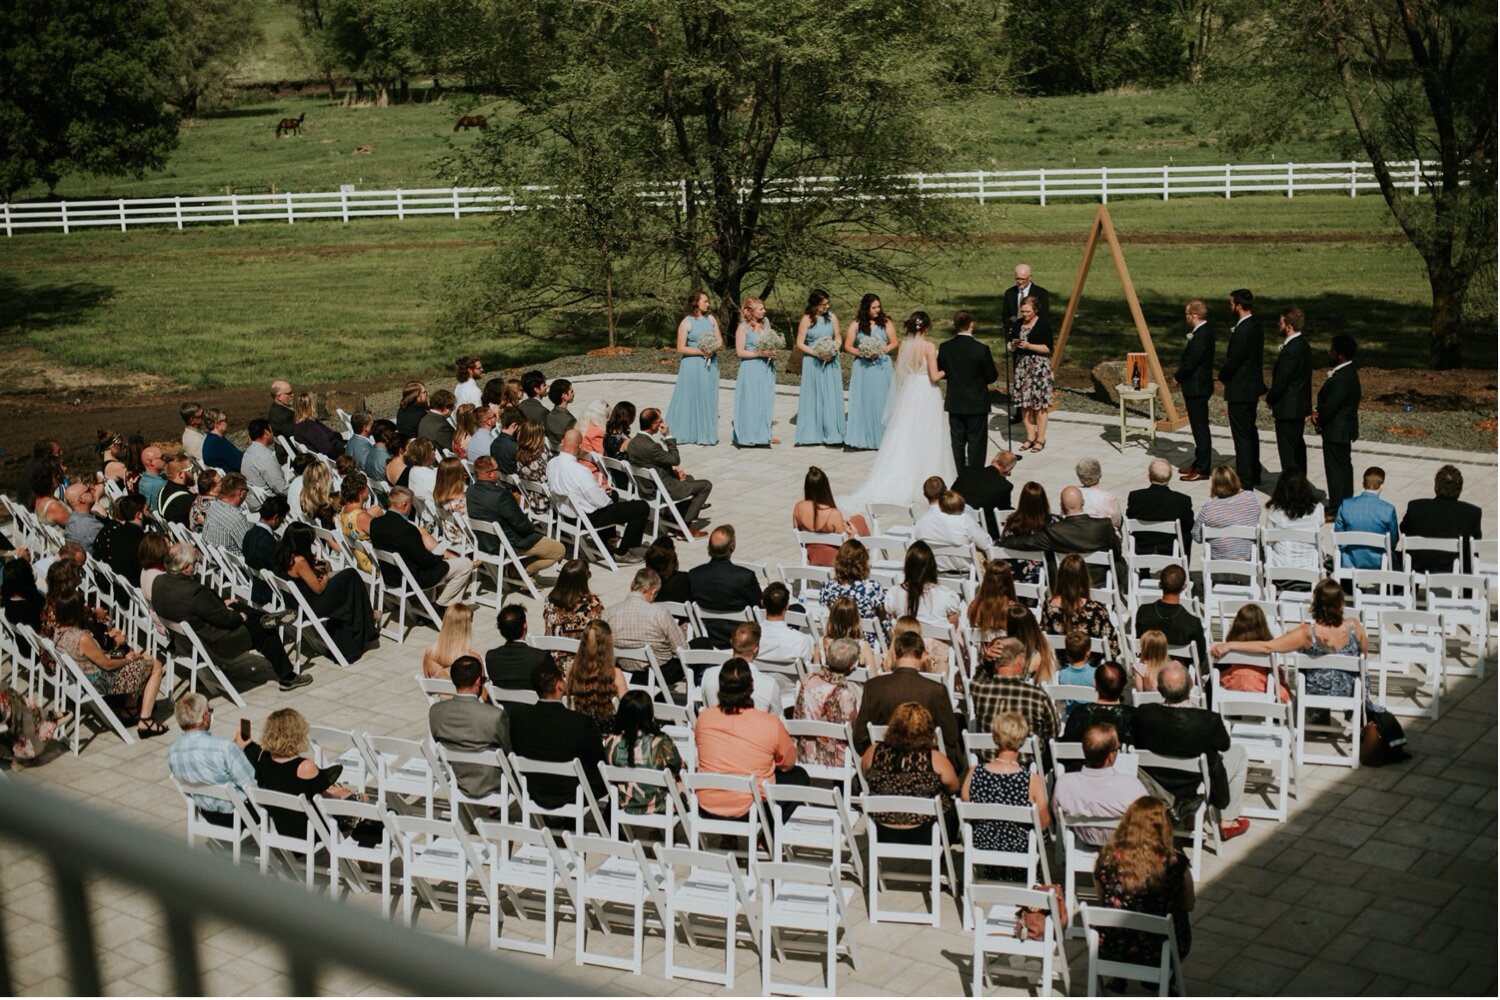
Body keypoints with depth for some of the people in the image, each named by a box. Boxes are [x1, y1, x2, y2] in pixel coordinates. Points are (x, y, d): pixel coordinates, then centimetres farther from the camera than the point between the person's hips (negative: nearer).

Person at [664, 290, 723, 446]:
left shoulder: (711, 319, 7)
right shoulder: (686, 322, -8)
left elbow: (720, 341, 9)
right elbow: (681, 348, -11)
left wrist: (714, 348, -13)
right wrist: (701, 351, -16)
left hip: (710, 365, 5)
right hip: (692, 365, -5)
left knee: (708, 399, 8)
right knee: (690, 399, 0)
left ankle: (706, 434, 15)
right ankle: (688, 433, 8)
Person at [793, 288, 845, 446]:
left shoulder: (832, 317, 3)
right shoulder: (806, 319, -7)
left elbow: (838, 338, 9)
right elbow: (800, 344, -7)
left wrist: (833, 351, -10)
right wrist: (817, 354, -16)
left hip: (831, 362, 3)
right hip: (813, 362, -3)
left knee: (831, 397, 2)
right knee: (814, 397, 4)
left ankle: (832, 433, 8)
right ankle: (813, 433, 11)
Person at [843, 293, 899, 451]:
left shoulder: (886, 322, 3)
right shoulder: (856, 325, 2)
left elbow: (894, 343, 3)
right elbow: (848, 346, 2)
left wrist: (880, 351, -12)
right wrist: (863, 353, -13)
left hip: (882, 367, 0)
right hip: (862, 367, 0)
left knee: (881, 401, 1)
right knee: (862, 401, -1)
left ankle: (881, 437, 6)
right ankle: (860, 437, 0)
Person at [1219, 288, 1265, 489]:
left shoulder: (1243, 331, -24)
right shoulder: (1255, 325, 6)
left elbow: (1233, 362, -20)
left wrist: (1222, 376, -3)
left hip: (1240, 389, -10)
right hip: (1252, 386, 10)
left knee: (1241, 435, -4)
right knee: (1250, 431, 20)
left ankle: (1245, 481, 0)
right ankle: (1254, 474, 31)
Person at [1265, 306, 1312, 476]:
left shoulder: (1291, 351, -24)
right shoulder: (1303, 344, 7)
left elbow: (1281, 381, -21)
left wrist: (1270, 399, -4)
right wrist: (1272, 394, 11)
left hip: (1288, 408, -10)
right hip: (1301, 405, 10)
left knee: (1287, 449, -4)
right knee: (1297, 445, 20)